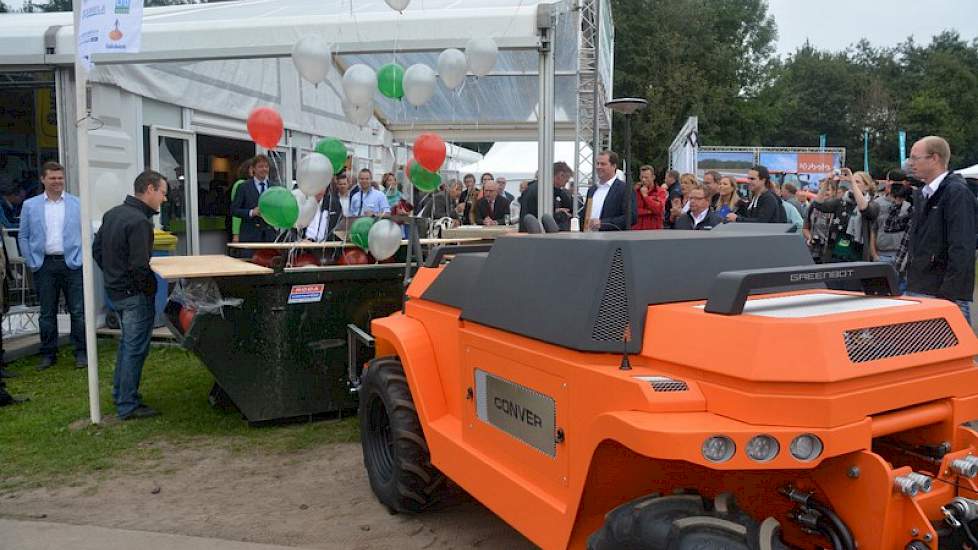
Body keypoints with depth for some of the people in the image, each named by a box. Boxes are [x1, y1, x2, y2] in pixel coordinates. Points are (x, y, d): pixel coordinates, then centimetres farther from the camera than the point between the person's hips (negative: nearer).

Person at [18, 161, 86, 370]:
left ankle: (81, 352, 10)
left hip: (72, 264, -1)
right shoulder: (30, 205, 6)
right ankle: (48, 353, 19)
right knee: (47, 313, 9)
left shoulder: (78, 204, 3)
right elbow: (23, 237, 10)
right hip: (44, 265, 1)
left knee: (78, 311, 1)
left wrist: (83, 259, -3)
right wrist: (31, 263, 1)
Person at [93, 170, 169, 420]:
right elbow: (139, 267, -26)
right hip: (135, 294, -9)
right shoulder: (140, 221, -22)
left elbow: (97, 250, 14)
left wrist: (113, 274, 18)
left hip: (115, 289, 9)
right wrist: (151, 288, -11)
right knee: (135, 348, 2)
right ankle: (128, 406, 11)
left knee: (126, 343, 23)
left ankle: (120, 394, 35)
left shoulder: (112, 214, 6)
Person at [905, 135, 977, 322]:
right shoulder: (921, 195, 17)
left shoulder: (957, 193, -10)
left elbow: (962, 250, -17)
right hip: (917, 291, 8)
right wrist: (910, 282, 16)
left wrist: (949, 295, -21)